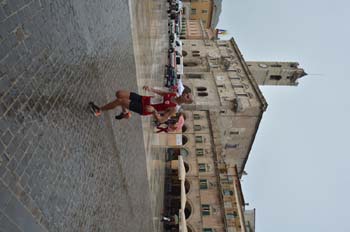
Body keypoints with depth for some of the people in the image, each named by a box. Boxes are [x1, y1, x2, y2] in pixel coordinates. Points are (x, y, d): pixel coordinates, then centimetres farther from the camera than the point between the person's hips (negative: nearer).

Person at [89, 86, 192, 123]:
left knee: (119, 101, -17)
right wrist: (151, 89, 0)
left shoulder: (174, 108, -18)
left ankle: (99, 110, 8)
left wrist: (153, 110, -34)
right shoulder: (174, 95, 2)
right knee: (119, 93, 0)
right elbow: (161, 92, 18)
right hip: (143, 99, 7)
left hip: (143, 109, -7)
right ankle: (125, 113, 26)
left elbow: (160, 120, -19)